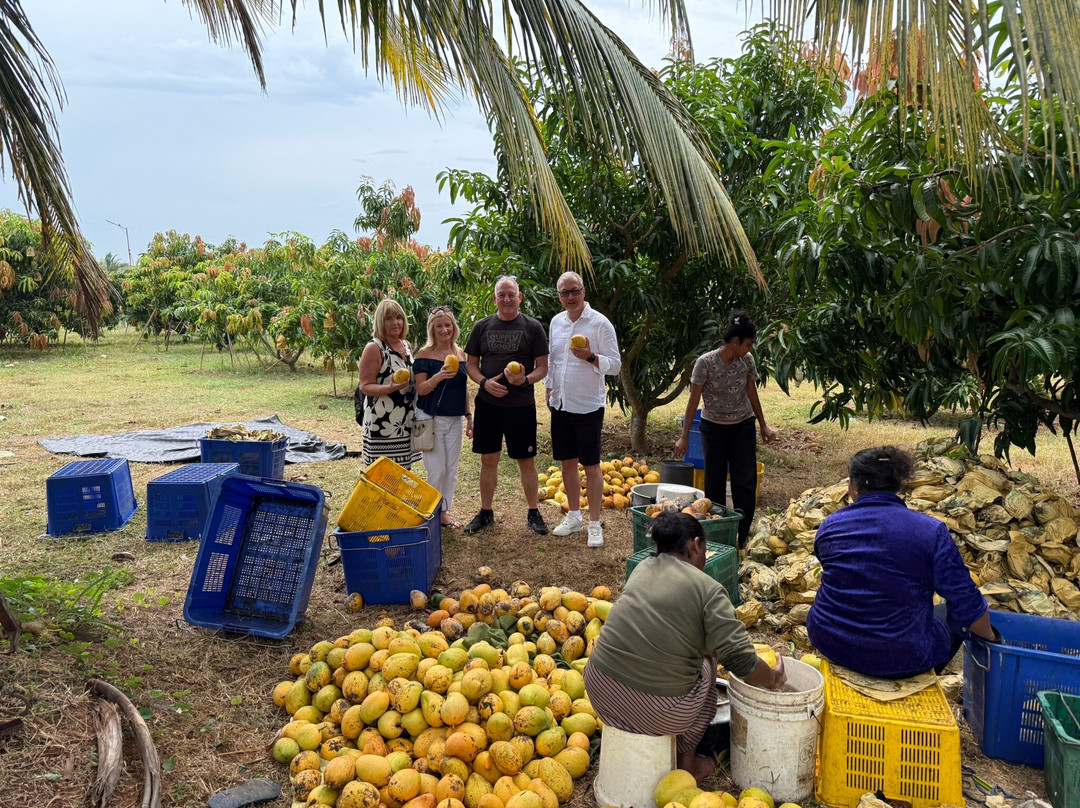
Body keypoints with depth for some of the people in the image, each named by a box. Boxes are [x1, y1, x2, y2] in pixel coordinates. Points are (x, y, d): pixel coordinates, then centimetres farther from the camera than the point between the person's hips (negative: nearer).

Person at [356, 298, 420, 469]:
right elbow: (365, 386, -13)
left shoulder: (406, 346, 13)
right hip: (382, 424, -7)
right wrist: (390, 388, -28)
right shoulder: (374, 348, -9)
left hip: (405, 422, 7)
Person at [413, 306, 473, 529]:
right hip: (432, 419, -5)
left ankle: (444, 512, 22)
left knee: (452, 469, 10)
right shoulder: (425, 354, -8)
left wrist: (469, 416, 14)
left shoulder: (460, 353, 8)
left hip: (455, 419, 5)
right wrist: (438, 377, -30)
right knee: (437, 470, -3)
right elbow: (420, 389, -12)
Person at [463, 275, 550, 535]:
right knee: (488, 459, 9)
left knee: (527, 461, 4)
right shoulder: (482, 327, 7)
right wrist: (485, 382, -9)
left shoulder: (532, 327, 1)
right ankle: (485, 512, 23)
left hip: (521, 405, -2)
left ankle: (534, 513, 19)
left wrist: (525, 379, -20)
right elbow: (471, 364, 10)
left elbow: (543, 367, 0)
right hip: (488, 404, 2)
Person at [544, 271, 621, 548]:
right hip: (560, 404, 5)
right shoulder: (556, 322, 8)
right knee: (568, 462, 13)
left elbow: (615, 364, -11)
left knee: (591, 465, 1)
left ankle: (594, 524, 10)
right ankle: (573, 515, 27)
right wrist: (549, 389, 14)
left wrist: (590, 357, -26)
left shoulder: (600, 323, -9)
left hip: (589, 405, -5)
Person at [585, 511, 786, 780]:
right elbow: (740, 661, -13)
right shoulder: (708, 589, -9)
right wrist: (773, 678, 9)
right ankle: (687, 762, 29)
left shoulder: (642, 568, 10)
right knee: (706, 664, 23)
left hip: (600, 691, 5)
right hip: (657, 713, -5)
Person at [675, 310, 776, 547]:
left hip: (743, 426, 3)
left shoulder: (747, 361, -4)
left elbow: (752, 394, 8)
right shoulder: (705, 363, -16)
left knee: (746, 482, -1)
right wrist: (684, 436, -11)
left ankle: (742, 538, 8)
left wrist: (763, 426, 15)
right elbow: (694, 400, -12)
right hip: (714, 427, -3)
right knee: (715, 484, 4)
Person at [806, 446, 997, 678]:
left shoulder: (830, 526, -4)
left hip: (830, 643, 3)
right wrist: (990, 637, 9)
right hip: (900, 659, -2)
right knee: (953, 617, 26)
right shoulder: (931, 532, -13)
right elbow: (967, 606, -11)